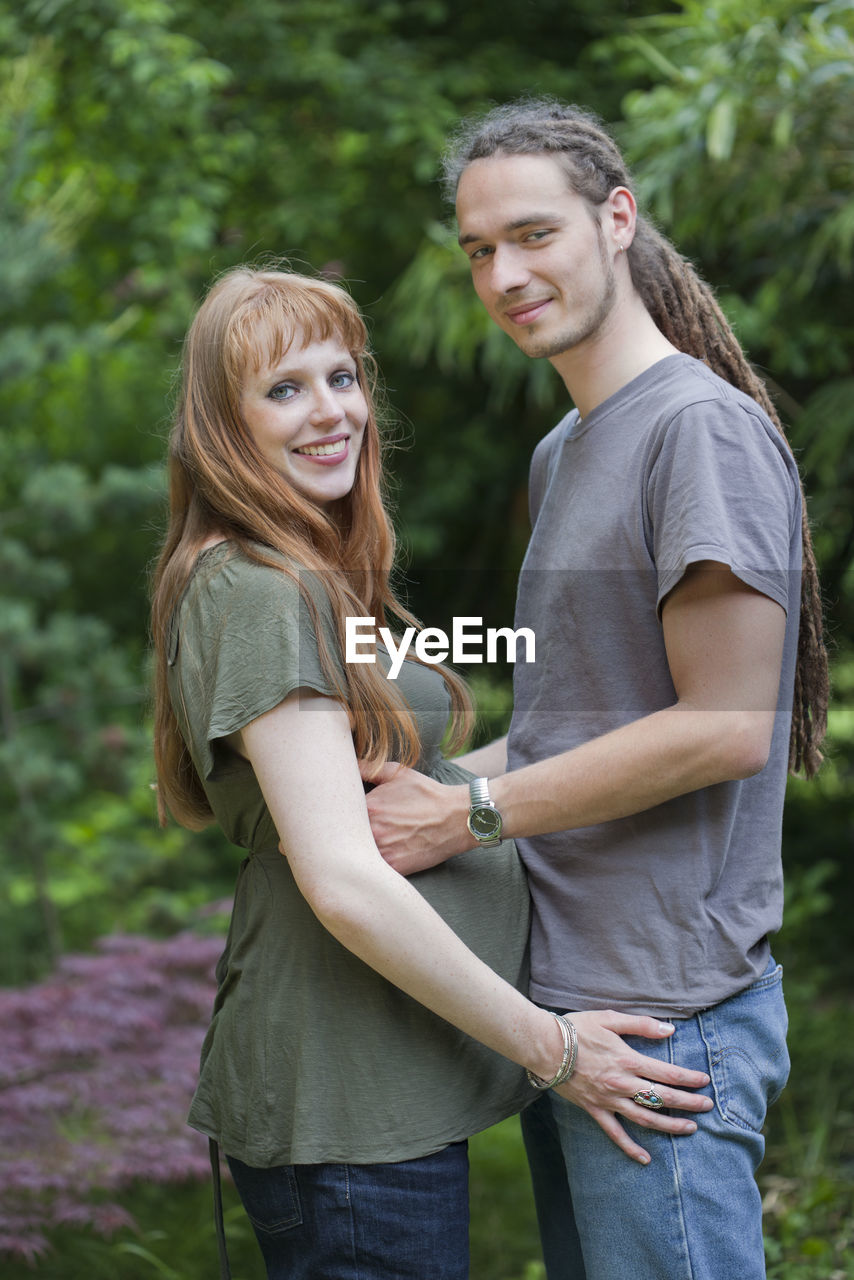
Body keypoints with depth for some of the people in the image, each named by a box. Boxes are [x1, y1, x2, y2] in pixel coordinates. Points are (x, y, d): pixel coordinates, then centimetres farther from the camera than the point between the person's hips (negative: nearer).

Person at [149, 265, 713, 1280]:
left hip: (391, 1099, 10)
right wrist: (548, 1045, -17)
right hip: (346, 1116, -10)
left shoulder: (313, 583, 16)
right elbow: (344, 882, -23)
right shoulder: (262, 597, -17)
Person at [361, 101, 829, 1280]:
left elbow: (725, 729, -18)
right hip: (558, 988, 9)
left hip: (663, 1011, -9)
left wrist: (468, 817, -14)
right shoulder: (559, 454, 17)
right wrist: (427, 786, 4)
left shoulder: (705, 429, -12)